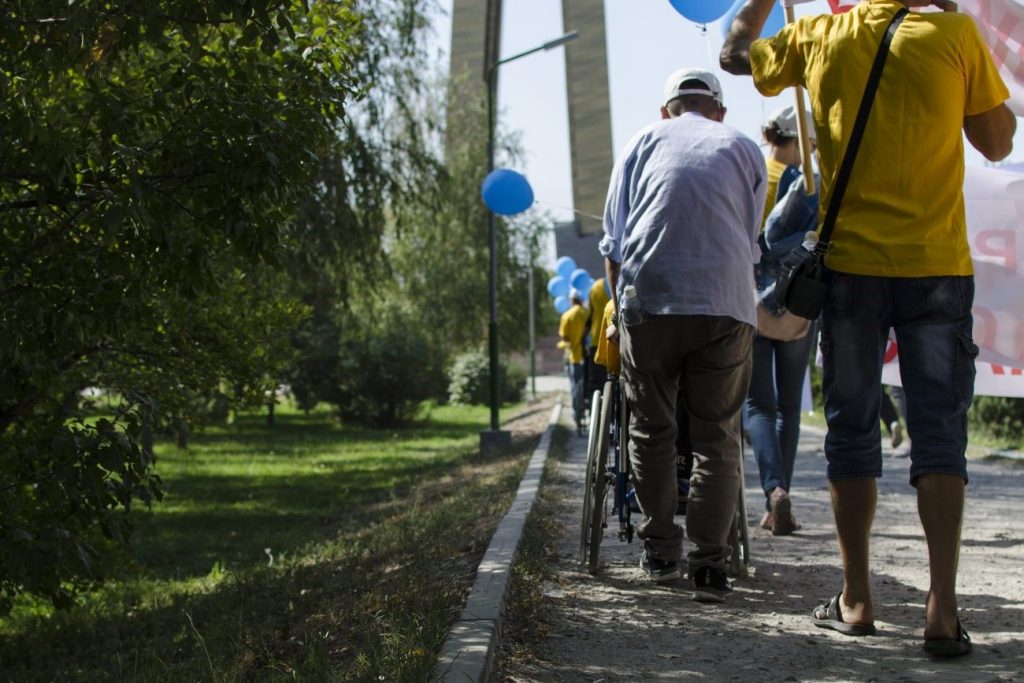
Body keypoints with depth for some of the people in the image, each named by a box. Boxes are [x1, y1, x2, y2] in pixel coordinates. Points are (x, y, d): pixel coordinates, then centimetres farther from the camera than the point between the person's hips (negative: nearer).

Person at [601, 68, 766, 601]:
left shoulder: (644, 143, 19)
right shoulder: (745, 149, 21)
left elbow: (612, 244, 17)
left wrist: (620, 310, 26)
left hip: (647, 301, 0)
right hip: (725, 306, 0)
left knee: (650, 431, 13)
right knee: (717, 438, 6)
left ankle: (660, 552, 19)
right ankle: (710, 565, -1)